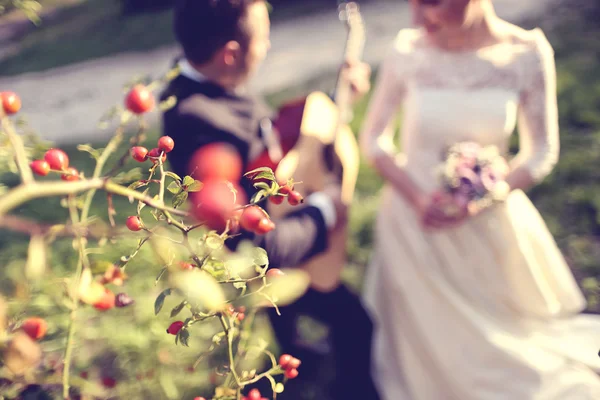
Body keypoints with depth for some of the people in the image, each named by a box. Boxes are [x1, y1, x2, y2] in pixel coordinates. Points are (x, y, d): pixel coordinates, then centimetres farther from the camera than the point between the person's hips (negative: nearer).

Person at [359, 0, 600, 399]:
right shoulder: (408, 51, -14)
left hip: (488, 222, 1)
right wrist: (417, 198, -18)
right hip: (415, 214, 0)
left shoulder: (527, 53, -14)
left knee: (500, 333, 19)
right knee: (429, 340, 14)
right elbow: (374, 138, -5)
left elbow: (541, 152, -6)